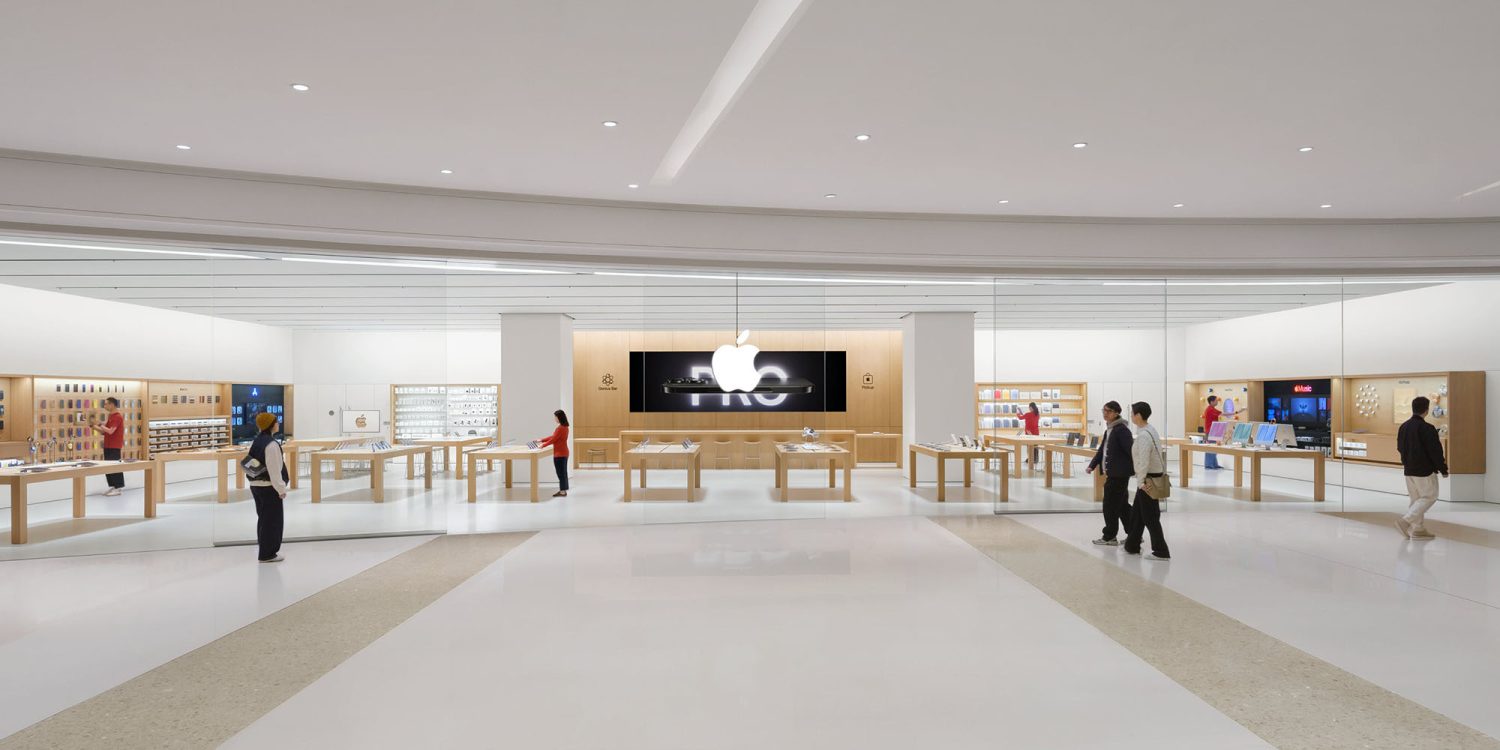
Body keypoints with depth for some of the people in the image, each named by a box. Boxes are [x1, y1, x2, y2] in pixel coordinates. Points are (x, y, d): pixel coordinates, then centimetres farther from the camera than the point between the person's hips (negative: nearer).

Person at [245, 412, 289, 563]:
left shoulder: (256, 442, 9)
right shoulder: (271, 444, -19)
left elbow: (254, 464, 13)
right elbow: (274, 469, -20)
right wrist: (281, 489, -14)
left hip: (256, 485, 9)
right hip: (269, 487, -9)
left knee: (263, 518, 17)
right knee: (273, 520, 1)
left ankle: (265, 550, 26)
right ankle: (267, 554, 6)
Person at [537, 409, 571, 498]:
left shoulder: (561, 428, -20)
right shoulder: (564, 427, 12)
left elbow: (553, 439, -17)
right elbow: (553, 436, 18)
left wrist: (543, 445, -6)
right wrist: (541, 440, 18)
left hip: (560, 454, -10)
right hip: (563, 453, 10)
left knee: (561, 473, -3)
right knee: (563, 472, 14)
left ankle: (563, 491, 2)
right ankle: (562, 490, 20)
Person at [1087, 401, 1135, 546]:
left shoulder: (1121, 430, -15)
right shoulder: (1109, 429, 15)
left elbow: (1131, 450, -20)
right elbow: (1102, 449, 19)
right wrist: (1092, 465, 13)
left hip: (1119, 474, -10)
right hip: (1113, 473, 10)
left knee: (1110, 505, -1)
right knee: (1122, 505, 15)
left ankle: (1109, 537, 8)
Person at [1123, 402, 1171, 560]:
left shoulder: (1143, 436, -21)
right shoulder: (1151, 430, 10)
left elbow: (1143, 461, -24)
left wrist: (1141, 482, -19)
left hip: (1149, 479, -10)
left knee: (1150, 517, 0)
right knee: (1136, 513, 18)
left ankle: (1161, 552, 7)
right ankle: (1132, 546, 28)